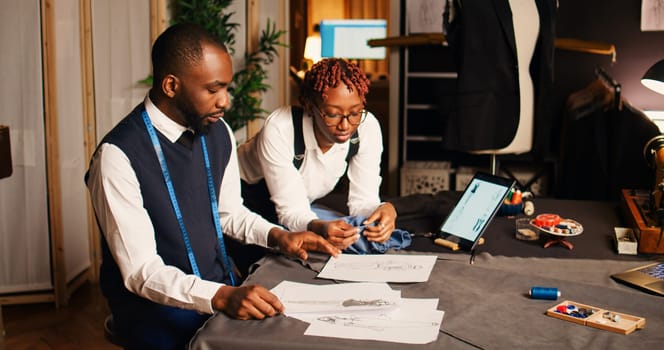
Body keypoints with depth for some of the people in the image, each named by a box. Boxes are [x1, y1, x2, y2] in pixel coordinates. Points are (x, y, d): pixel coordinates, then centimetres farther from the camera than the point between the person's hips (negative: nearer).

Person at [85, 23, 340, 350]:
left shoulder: (218, 133, 1)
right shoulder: (119, 155, -19)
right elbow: (141, 271, -21)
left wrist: (276, 235, -1)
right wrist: (221, 297, -32)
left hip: (225, 290, 6)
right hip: (161, 311, -6)